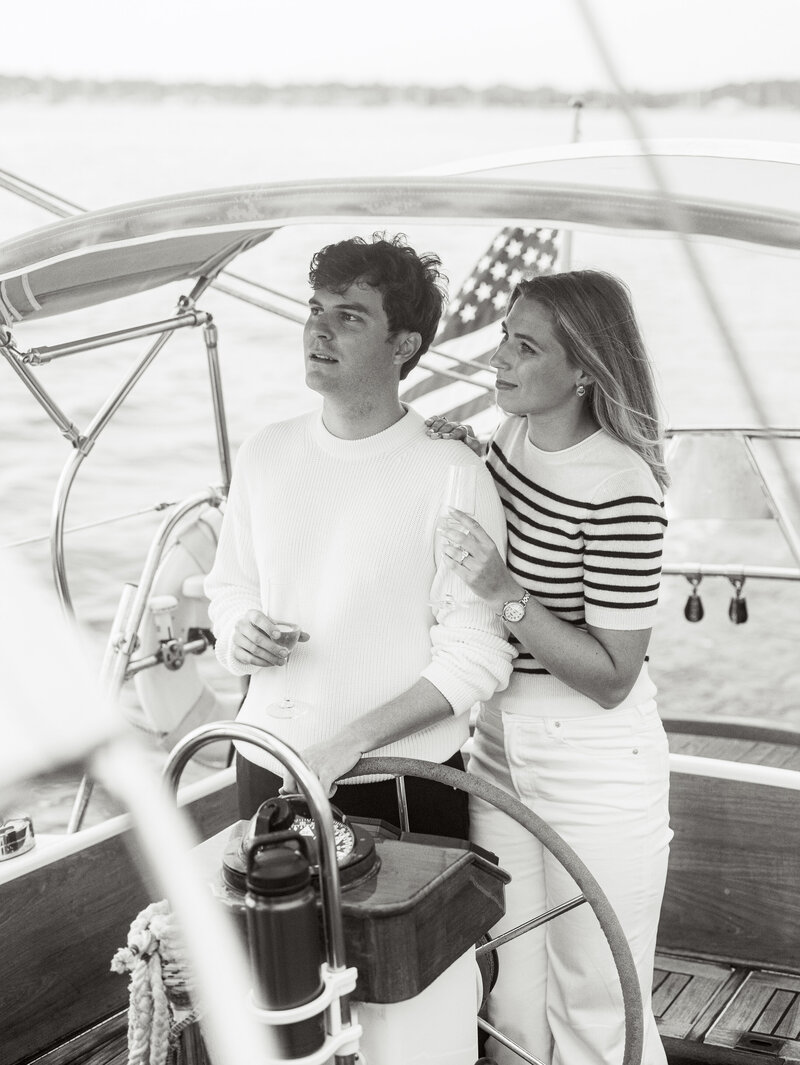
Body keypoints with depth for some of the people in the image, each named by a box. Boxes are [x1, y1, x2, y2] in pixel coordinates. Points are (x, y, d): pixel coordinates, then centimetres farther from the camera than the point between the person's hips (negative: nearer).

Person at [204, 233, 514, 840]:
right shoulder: (264, 455, 4)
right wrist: (238, 634, -6)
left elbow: (476, 656, -14)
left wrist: (352, 740, -20)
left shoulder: (452, 474, -13)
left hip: (403, 784, -4)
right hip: (267, 766, 5)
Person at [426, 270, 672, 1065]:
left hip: (593, 762, -7)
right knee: (509, 991, 21)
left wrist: (505, 594, -30)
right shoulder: (512, 435, -1)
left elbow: (612, 677, -20)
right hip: (500, 744, 7)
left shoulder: (621, 490, -24)